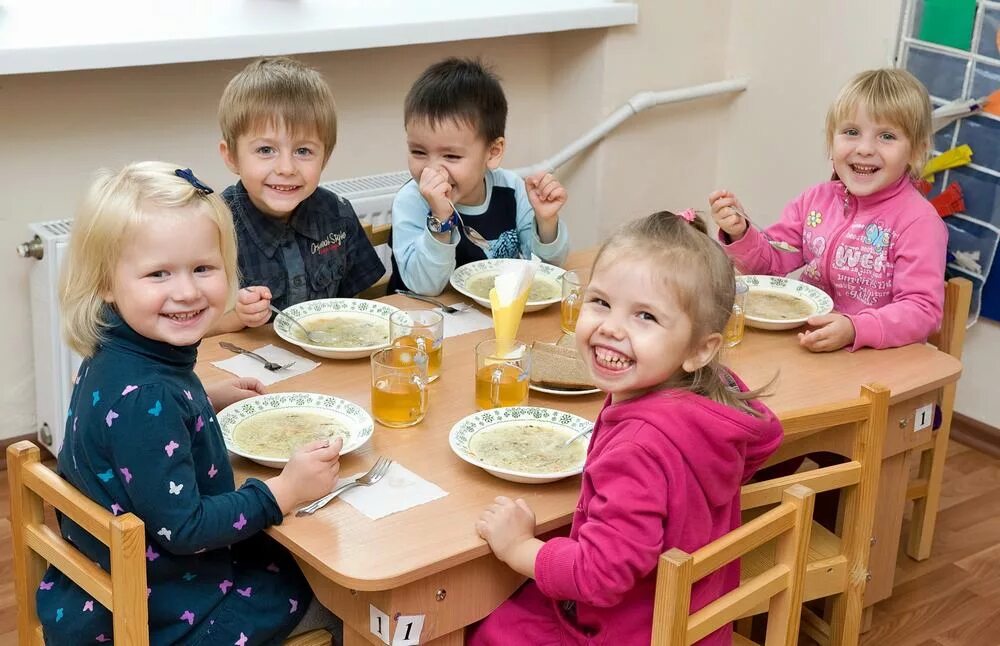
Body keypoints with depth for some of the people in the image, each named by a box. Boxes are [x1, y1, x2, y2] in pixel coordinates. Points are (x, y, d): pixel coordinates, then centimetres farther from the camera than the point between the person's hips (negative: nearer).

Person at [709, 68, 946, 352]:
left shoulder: (919, 222, -12)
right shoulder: (816, 200, 6)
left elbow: (922, 310, -15)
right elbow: (773, 262, 13)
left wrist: (855, 329, -30)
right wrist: (741, 234, -7)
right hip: (808, 347, 6)